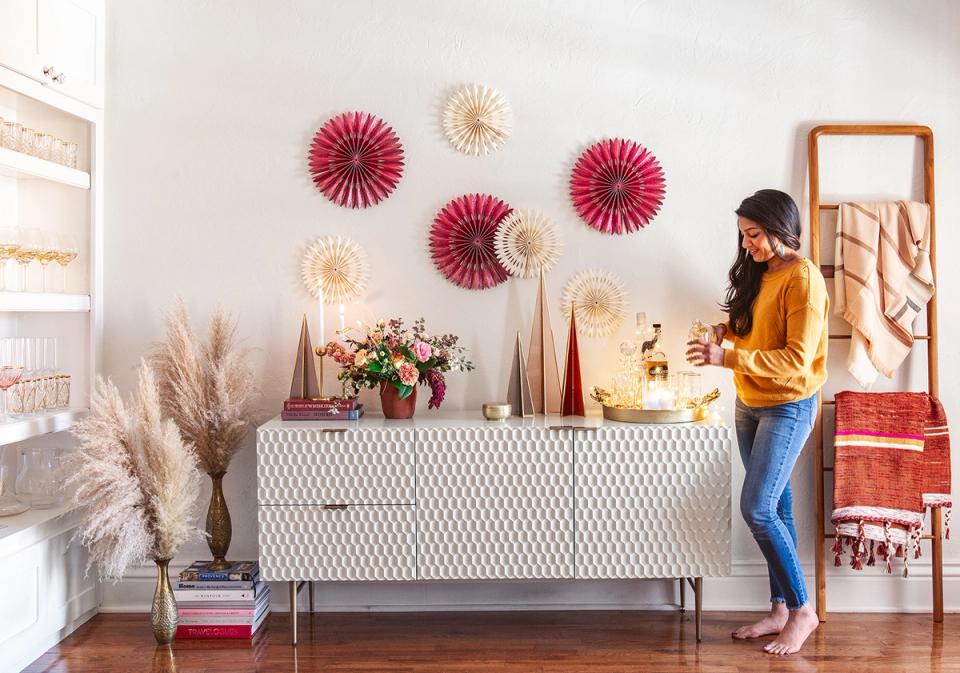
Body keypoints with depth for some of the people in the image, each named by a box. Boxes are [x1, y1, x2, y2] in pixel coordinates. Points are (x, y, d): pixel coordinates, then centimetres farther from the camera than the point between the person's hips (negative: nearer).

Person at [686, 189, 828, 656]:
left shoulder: (803, 279, -16)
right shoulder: (759, 273, 9)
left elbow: (797, 359, -22)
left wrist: (727, 358, -26)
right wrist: (726, 330, 1)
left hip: (788, 406, -8)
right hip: (750, 404, 8)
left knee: (757, 507, -12)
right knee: (775, 508, 11)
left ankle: (802, 609, 3)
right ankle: (781, 610, 19)